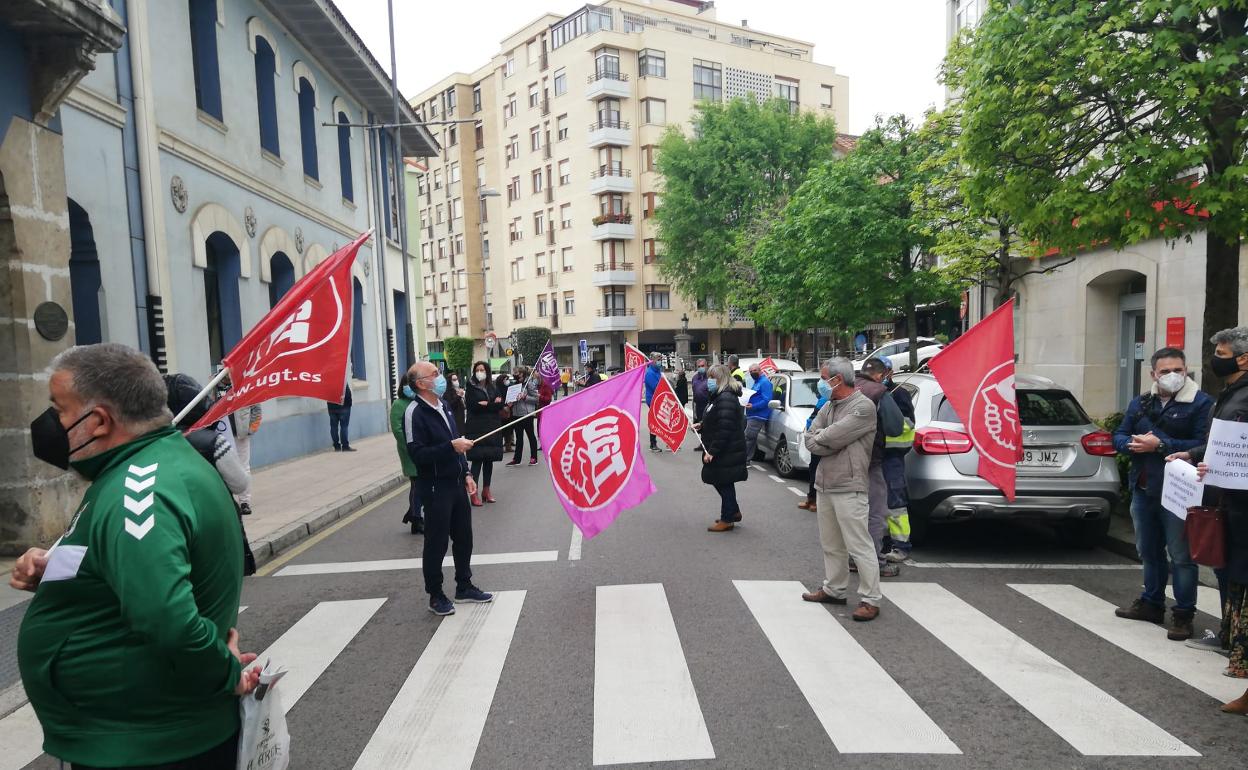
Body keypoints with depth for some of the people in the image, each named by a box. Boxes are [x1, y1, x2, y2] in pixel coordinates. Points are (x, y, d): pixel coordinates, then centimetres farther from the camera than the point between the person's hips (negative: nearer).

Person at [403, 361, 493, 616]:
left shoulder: (443, 405, 11)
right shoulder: (415, 412, -15)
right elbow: (417, 454, -21)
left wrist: (466, 474, 13)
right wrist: (451, 447, -25)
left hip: (456, 483, 8)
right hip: (436, 488, -8)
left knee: (463, 537, 15)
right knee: (436, 542, 4)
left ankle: (464, 586, 31)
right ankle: (436, 596, 19)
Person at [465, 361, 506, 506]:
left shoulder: (493, 388, 12)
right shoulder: (471, 388, 1)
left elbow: (501, 405, 1)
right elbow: (473, 406, -12)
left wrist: (485, 404, -13)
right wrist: (493, 404, -11)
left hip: (492, 428, 4)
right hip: (477, 429, -4)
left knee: (489, 460, 7)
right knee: (477, 460, -6)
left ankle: (486, 491, 17)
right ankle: (474, 493, -3)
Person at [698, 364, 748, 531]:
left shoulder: (726, 398, -21)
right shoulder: (720, 396, 14)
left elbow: (724, 429, -26)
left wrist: (712, 451, -25)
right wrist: (701, 426, 6)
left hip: (727, 452, -10)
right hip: (723, 452, 10)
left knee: (724, 483, 0)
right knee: (720, 482, 19)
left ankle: (727, 519, 12)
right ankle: (733, 512, 32)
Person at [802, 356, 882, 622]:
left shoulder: (863, 407, -13)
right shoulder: (828, 406, 12)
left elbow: (834, 437, -22)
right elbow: (809, 440, 4)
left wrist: (820, 438, -2)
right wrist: (833, 442, -12)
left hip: (848, 488, -8)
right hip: (824, 484, 8)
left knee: (859, 546, -3)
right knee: (830, 544, 18)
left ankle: (870, 600, 6)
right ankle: (834, 589, 31)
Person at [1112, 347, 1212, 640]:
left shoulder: (1201, 403, -8)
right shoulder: (1140, 402, 11)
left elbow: (1203, 446, -18)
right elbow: (1119, 436, 11)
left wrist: (1160, 445, -21)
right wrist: (1132, 445, -10)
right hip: (1143, 491, 6)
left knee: (1181, 556, 2)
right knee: (1149, 552, 18)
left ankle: (1183, 614, 14)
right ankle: (1152, 603, 33)